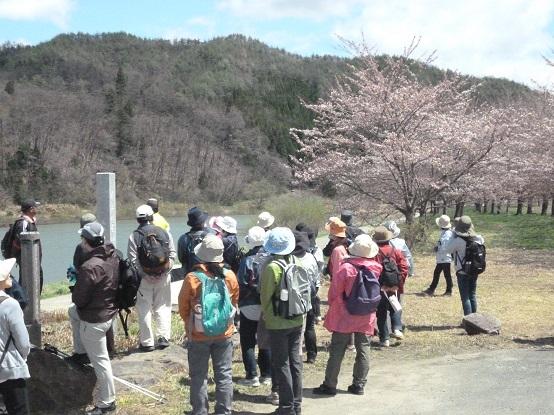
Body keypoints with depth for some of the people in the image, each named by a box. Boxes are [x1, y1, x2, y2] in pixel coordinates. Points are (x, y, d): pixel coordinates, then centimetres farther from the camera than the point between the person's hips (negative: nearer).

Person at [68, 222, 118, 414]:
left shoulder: (89, 267, -30)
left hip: (94, 320, -9)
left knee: (100, 361, 5)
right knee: (73, 311, 32)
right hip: (109, 309, 9)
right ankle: (80, 353, 40)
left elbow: (79, 299, -21)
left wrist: (75, 290, 2)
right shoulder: (113, 257, -4)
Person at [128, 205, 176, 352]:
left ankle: (147, 342, 9)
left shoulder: (134, 236, -7)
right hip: (163, 277, 2)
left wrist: (143, 275, -8)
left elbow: (133, 260, -13)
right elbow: (173, 254, 0)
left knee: (144, 310, 6)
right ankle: (163, 338, 12)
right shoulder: (165, 233, 2)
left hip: (144, 279, -2)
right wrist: (166, 270, 1)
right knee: (162, 307, 14)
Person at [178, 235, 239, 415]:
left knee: (199, 377, 10)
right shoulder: (230, 276, -8)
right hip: (224, 333, 2)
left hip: (198, 334, -2)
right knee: (224, 375, 12)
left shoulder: (192, 278, -16)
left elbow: (183, 307, -5)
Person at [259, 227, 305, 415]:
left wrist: (266, 316, 6)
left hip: (278, 323, -5)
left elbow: (266, 297, -11)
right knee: (295, 361, 13)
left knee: (281, 364, 5)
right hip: (297, 320, 5)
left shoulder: (271, 268, -18)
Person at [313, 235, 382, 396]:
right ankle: (359, 385, 18)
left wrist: (333, 306, 2)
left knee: (337, 351, 4)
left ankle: (330, 385, 9)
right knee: (363, 349, 12)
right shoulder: (376, 268, -4)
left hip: (345, 317, -4)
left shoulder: (346, 268, -18)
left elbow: (334, 292, -13)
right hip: (367, 318, 4)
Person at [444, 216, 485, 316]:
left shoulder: (458, 241, -23)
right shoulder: (478, 239, -6)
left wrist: (453, 235, -9)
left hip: (462, 272, -5)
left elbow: (448, 249, -11)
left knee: (465, 298, 2)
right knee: (472, 296, 17)